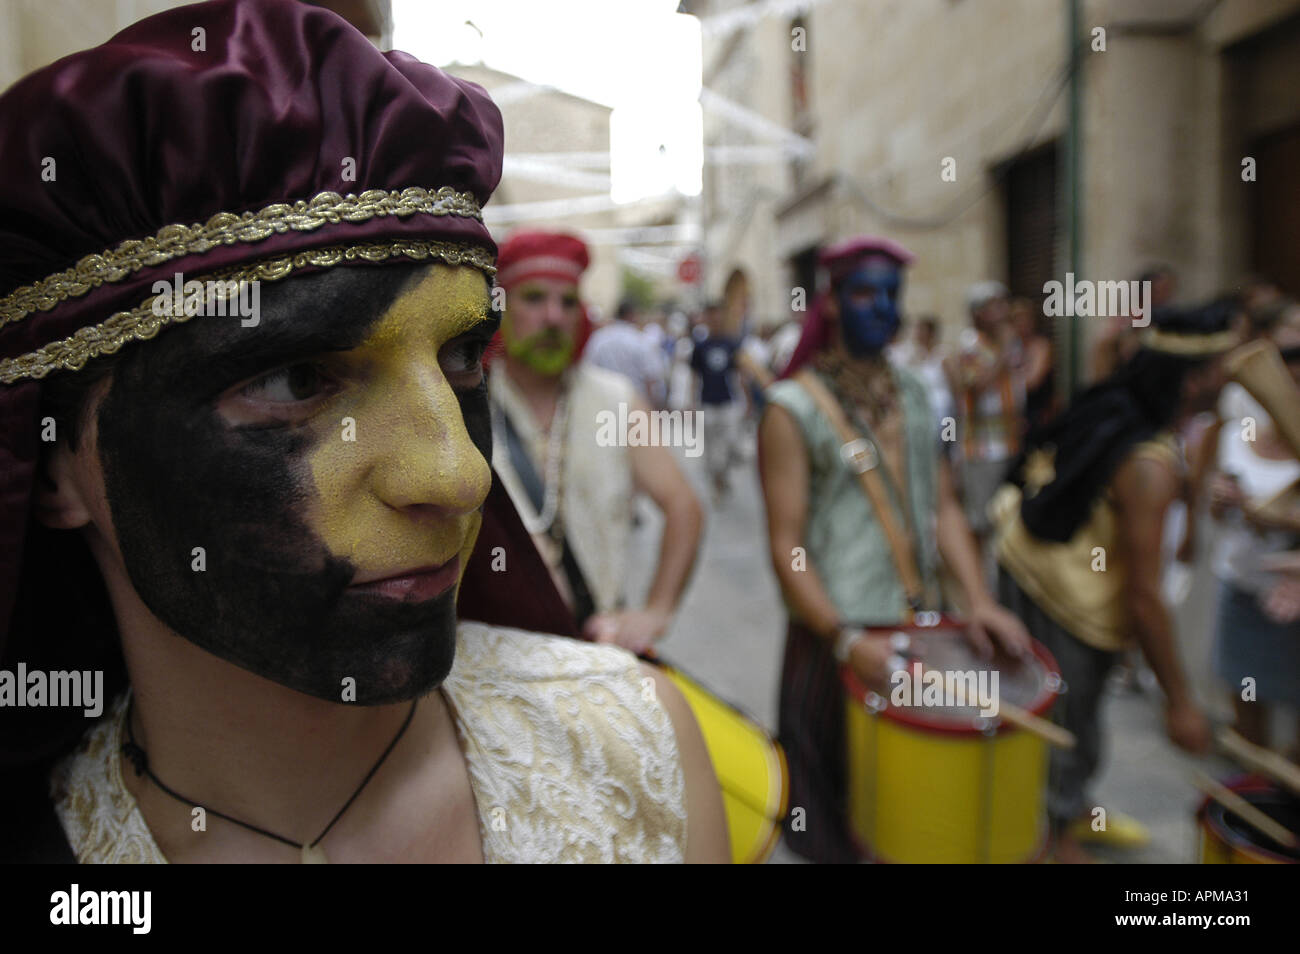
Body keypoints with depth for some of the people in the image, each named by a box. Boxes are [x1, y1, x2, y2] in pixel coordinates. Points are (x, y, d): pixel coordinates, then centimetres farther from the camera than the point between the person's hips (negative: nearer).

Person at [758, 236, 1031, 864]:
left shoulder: (914, 395, 8)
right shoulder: (792, 408, -10)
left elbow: (942, 506, 9)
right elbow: (786, 545, -14)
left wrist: (977, 599, -4)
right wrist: (848, 640, -23)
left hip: (920, 624, 6)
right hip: (834, 633, -5)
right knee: (833, 794, 8)